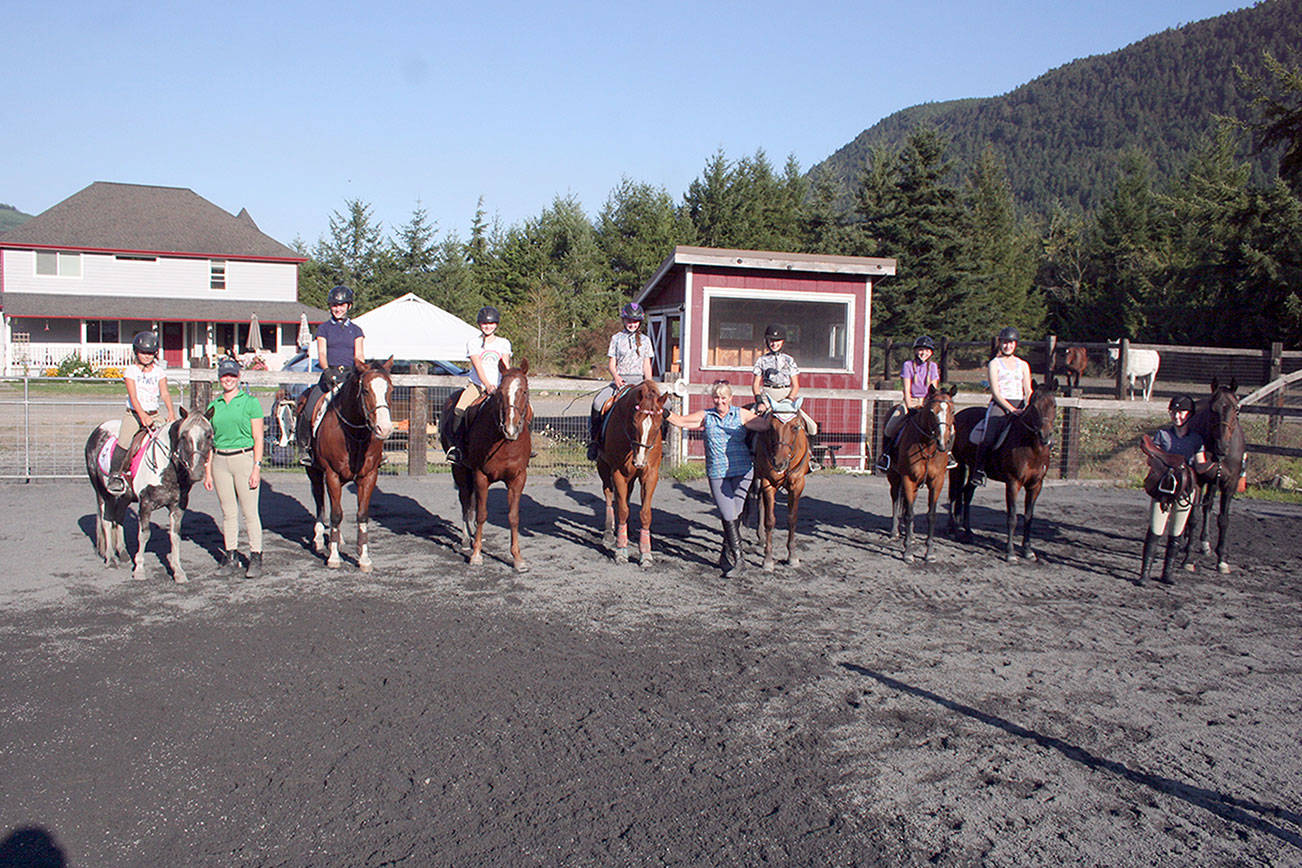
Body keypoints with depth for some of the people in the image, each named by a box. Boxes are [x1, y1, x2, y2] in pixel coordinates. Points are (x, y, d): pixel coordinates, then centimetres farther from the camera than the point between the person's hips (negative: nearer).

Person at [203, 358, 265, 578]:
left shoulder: (250, 402, -1)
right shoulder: (214, 405, 12)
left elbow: (258, 439, -5)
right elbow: (210, 440, 14)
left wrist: (257, 467, -12)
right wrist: (208, 470, 8)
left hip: (244, 459, -4)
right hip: (220, 461, 4)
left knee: (250, 512, -3)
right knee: (228, 512, 9)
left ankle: (256, 558, 4)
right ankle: (231, 558, 16)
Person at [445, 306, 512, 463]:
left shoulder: (504, 343, 11)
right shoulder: (473, 343, 5)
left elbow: (506, 367, -1)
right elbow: (478, 366, -9)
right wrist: (487, 385, -25)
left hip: (497, 387, 1)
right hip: (476, 385, -1)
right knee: (458, 411, -26)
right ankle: (456, 446, -10)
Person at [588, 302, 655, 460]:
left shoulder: (645, 340, 14)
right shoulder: (616, 338, 9)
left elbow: (647, 366, 11)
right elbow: (611, 363, 6)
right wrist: (616, 377, -15)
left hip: (639, 380, 1)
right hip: (619, 380, -1)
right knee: (598, 402, -27)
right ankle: (594, 440, -12)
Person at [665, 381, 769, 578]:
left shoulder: (741, 415, 6)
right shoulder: (706, 416, 7)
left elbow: (764, 425, 0)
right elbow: (681, 421, 2)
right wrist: (666, 414, -14)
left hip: (742, 471, 0)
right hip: (717, 474, 0)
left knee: (735, 514, 3)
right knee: (728, 516, -7)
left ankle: (727, 556, 20)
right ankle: (737, 558, 6)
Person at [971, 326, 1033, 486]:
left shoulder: (1023, 365, 20)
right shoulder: (994, 364, 8)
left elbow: (1028, 391, 13)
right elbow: (995, 392, -3)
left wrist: (1027, 407, -9)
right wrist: (1011, 409, -15)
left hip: (1019, 406, 4)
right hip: (999, 405, -4)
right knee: (989, 439, -25)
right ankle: (979, 470, -7)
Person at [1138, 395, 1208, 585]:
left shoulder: (1196, 439, 5)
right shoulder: (1162, 434, 4)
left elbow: (1200, 466, -1)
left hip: (1186, 489, 1)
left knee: (1176, 534, 7)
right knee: (1155, 531, -7)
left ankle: (1167, 572, 18)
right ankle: (1144, 572, -2)